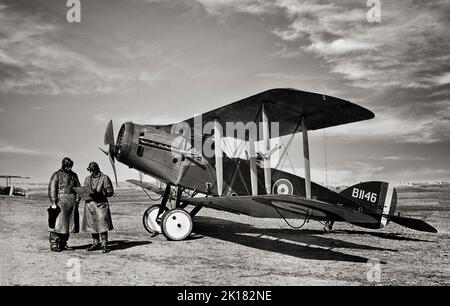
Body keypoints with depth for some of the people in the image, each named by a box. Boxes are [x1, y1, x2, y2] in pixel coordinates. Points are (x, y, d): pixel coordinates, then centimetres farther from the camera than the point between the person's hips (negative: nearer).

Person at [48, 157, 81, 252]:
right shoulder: (57, 175, 1)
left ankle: (63, 243, 16)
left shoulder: (74, 175, 17)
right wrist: (54, 203, -12)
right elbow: (52, 189, -5)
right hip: (61, 200, -5)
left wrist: (77, 200, 6)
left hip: (72, 201, 6)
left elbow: (78, 188, 17)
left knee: (69, 223, 7)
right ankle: (53, 244, -2)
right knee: (58, 223, -8)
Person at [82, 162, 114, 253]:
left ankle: (105, 245, -5)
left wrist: (99, 193, -18)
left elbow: (110, 192, -5)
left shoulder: (104, 178, 0)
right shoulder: (87, 179, 17)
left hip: (101, 204, -5)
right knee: (92, 225, 8)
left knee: (102, 224, -9)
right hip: (89, 204, 5)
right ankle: (96, 244, 20)